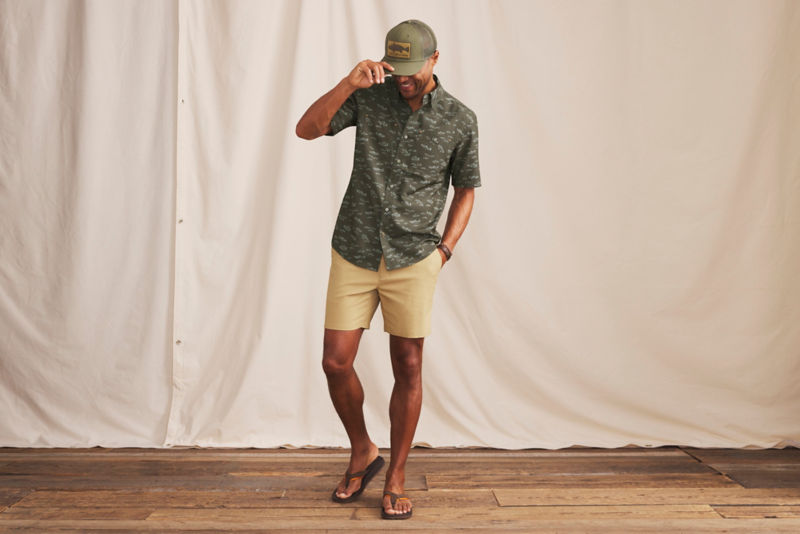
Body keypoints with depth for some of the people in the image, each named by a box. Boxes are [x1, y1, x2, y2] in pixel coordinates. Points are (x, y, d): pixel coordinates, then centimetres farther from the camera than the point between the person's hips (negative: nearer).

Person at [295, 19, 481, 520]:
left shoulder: (460, 120, 0)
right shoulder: (368, 98, 1)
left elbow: (466, 189, 9)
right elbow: (306, 129, -8)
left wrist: (444, 249, -1)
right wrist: (349, 82, -20)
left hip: (413, 259, -1)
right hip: (354, 254, 1)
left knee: (408, 368, 4)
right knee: (336, 362, 0)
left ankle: (396, 478, 20)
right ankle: (363, 452, 26)